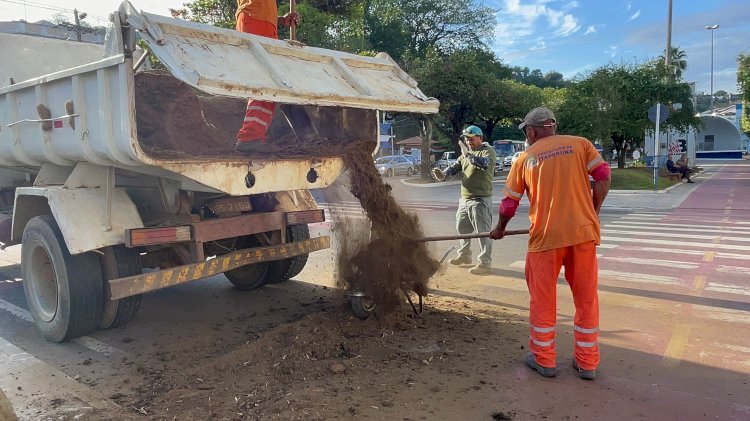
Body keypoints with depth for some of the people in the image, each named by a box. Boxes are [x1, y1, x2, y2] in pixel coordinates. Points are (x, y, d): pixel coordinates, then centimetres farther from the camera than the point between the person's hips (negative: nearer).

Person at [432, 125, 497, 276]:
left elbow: (485, 164, -28)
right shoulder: (466, 153, 18)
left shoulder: (488, 151, -6)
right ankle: (464, 255, 38)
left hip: (480, 200, -9)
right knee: (462, 228, 20)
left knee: (483, 232, -7)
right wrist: (443, 175, -10)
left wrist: (468, 154, -31)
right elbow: (455, 167, 10)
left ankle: (485, 263, -3)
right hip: (465, 199, 9)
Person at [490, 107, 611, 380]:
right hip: (583, 232, 1)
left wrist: (500, 229, 28)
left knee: (542, 298, 12)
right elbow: (604, 178, -2)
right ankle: (587, 362, 21)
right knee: (586, 297, 13)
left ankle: (544, 359, 22)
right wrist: (592, 214, 9)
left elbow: (509, 203, 12)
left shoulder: (525, 158, 7)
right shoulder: (580, 144, 6)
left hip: (546, 235, -1)